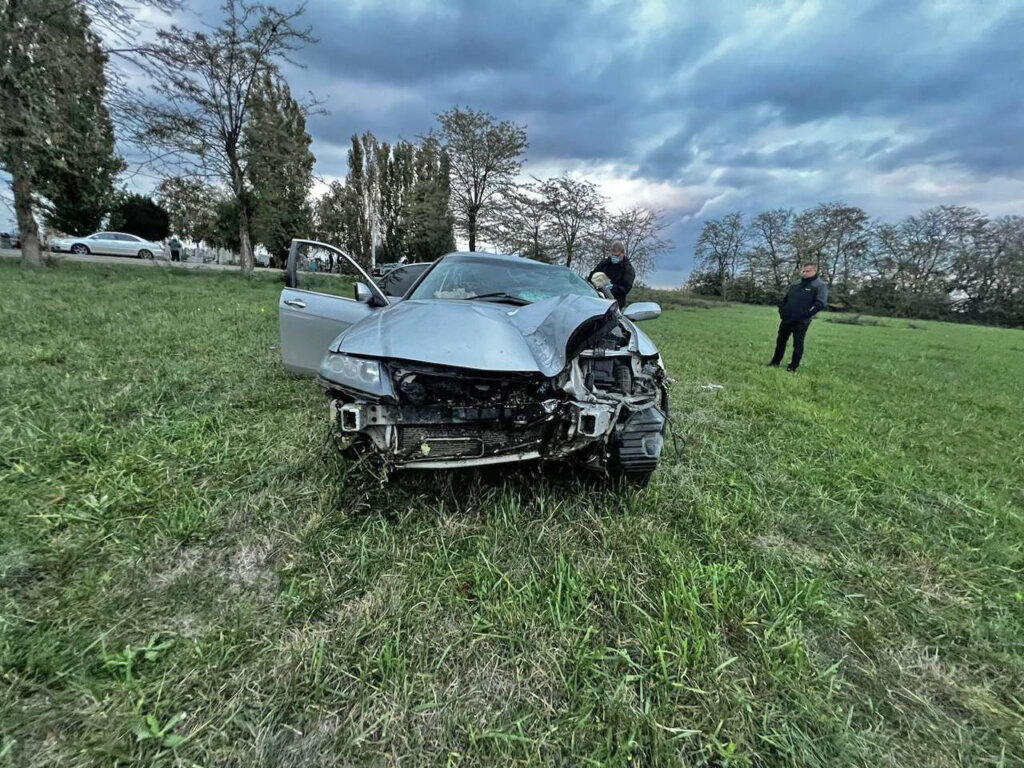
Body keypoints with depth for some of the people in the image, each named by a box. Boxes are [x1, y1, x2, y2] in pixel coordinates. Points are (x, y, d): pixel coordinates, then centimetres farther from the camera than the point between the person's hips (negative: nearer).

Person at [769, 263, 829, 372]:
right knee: (780, 341, 12)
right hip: (786, 319, 6)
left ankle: (793, 366, 9)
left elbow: (821, 303, -16)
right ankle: (775, 362, 24)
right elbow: (784, 300, 22)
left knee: (797, 344, 1)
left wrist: (806, 315, -17)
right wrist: (782, 312, 10)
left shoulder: (820, 285, -5)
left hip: (801, 322, -6)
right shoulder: (795, 285, 15)